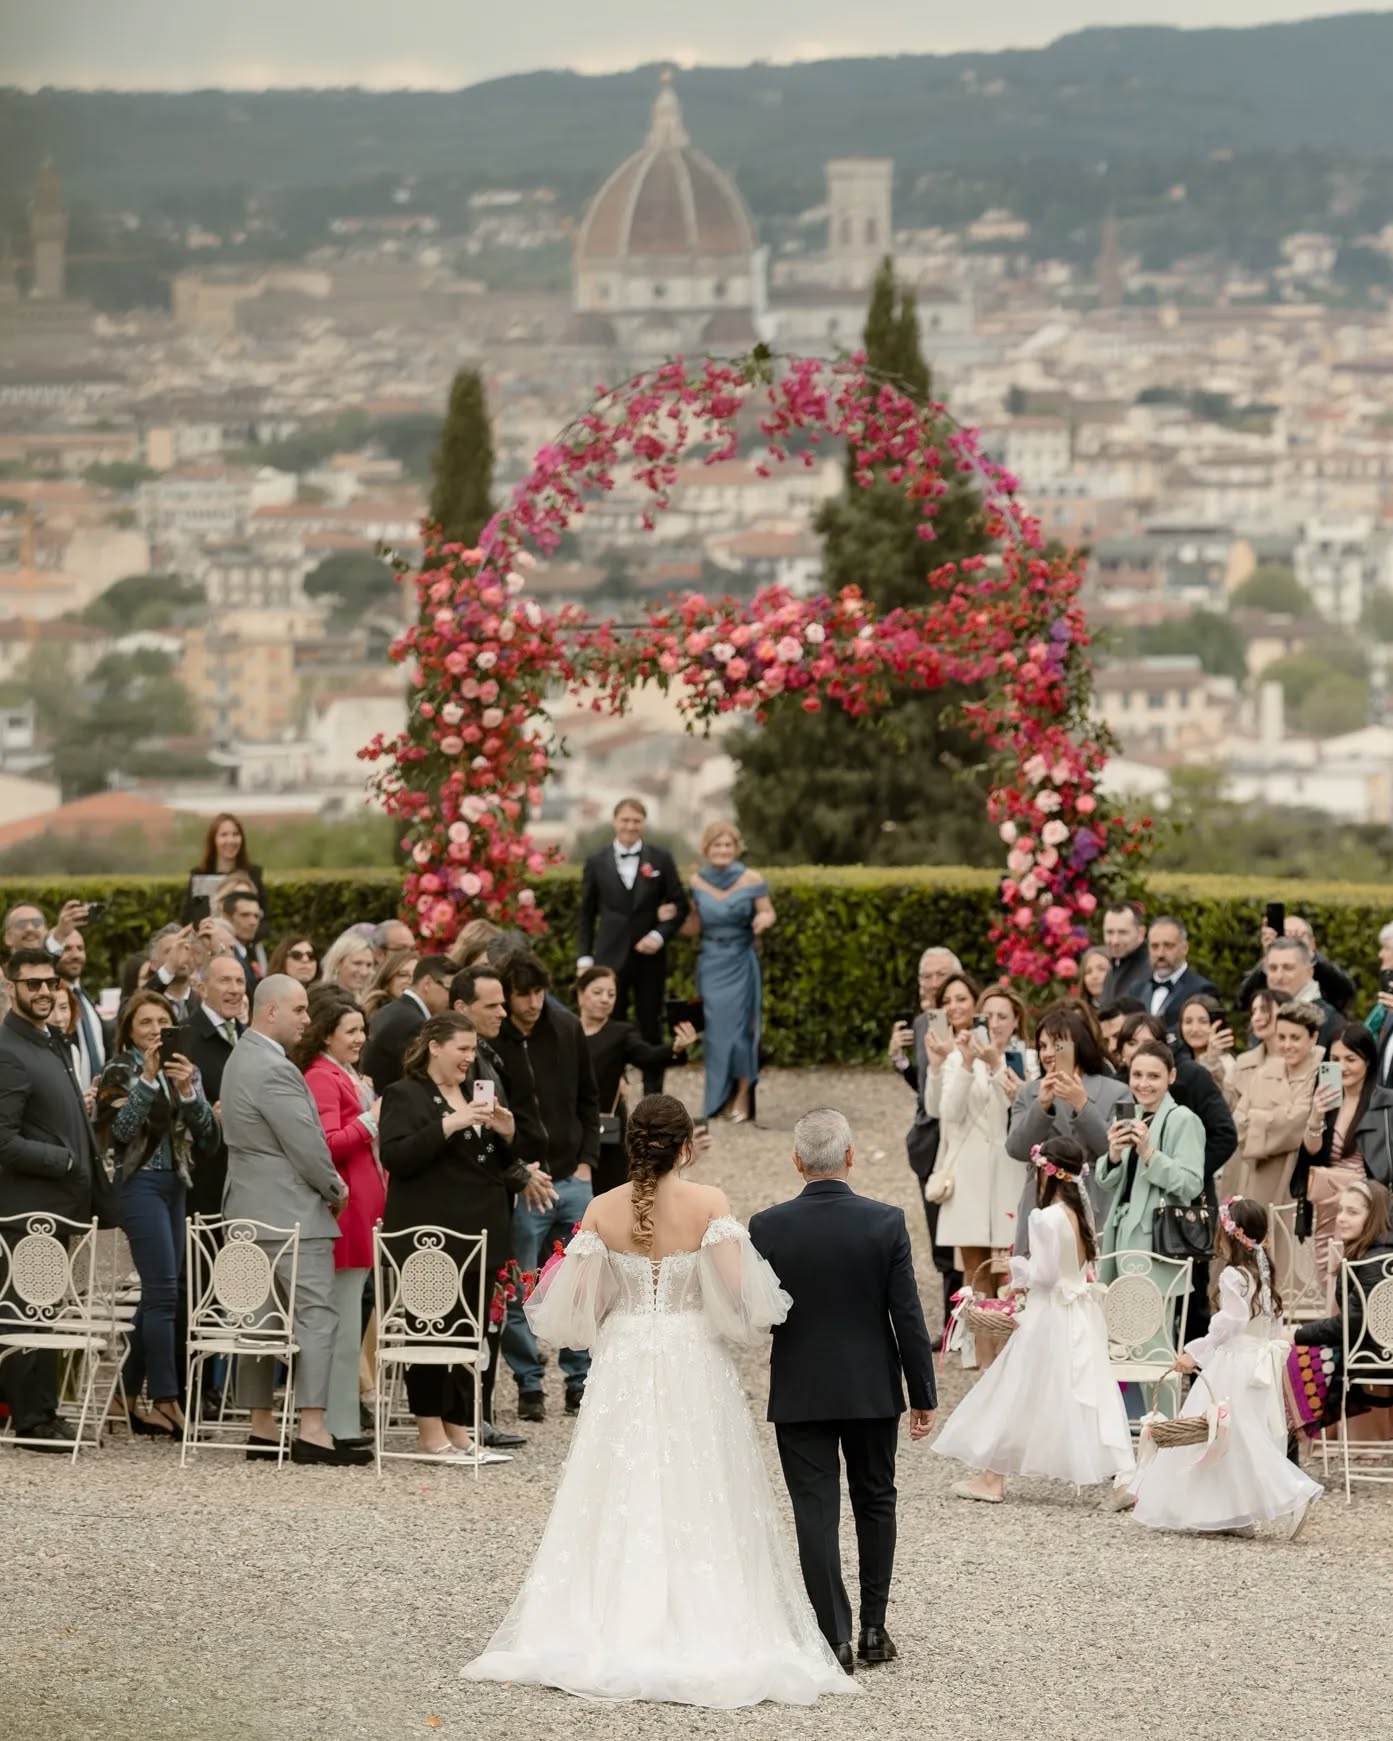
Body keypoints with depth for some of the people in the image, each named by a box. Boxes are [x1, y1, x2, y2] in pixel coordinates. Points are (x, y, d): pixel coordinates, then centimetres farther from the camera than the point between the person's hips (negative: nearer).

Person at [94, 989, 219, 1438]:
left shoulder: (184, 1071, 12)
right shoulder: (120, 1071, -1)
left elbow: (206, 1131, 3)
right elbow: (119, 1129, -14)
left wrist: (188, 1089, -13)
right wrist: (148, 1079, -18)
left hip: (176, 1185, 6)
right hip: (141, 1184, -6)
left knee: (156, 1295, 8)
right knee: (164, 1292, -13)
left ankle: (130, 1397, 15)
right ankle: (166, 1400, -13)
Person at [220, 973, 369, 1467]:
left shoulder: (243, 1059, 16)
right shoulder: (273, 1070, -17)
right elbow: (305, 1144, -17)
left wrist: (327, 1182, 13)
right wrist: (334, 1189, 0)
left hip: (250, 1210, 11)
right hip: (292, 1212, -11)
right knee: (316, 1314, -11)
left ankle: (261, 1426, 14)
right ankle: (312, 1430, -16)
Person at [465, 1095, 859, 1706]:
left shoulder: (602, 1210, -3)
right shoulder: (707, 1204, -10)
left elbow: (573, 1301, -2)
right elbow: (736, 1289, -17)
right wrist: (750, 1320, 5)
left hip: (623, 1362, 2)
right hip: (693, 1363, -2)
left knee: (619, 1500, 9)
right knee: (694, 1504, 4)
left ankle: (606, 1633, 9)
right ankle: (702, 1637, 3)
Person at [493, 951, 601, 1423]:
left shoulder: (566, 1030, 4)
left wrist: (586, 1162, 6)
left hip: (572, 1177, 4)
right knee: (519, 1293, 1)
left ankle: (580, 1381, 16)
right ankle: (529, 1386, 12)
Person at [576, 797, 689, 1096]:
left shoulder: (661, 860, 4)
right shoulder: (597, 863, 4)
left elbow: (680, 905, 6)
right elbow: (586, 915, 8)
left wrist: (660, 936, -10)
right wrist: (584, 958, 2)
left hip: (650, 956, 1)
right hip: (611, 956, -1)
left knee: (650, 1027, 7)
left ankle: (653, 1097, 14)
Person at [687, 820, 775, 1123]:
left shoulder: (752, 880, -7)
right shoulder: (697, 882, 1)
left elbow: (768, 913, 0)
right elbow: (694, 922, 11)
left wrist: (763, 920, -22)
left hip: (741, 962, -3)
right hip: (711, 963, 3)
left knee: (739, 1026, -3)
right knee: (716, 1029, 4)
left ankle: (743, 1096, 9)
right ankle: (720, 1097, 15)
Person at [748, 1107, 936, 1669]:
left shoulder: (768, 1227, -10)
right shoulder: (886, 1223, -10)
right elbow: (909, 1317, -8)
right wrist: (924, 1395, 0)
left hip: (799, 1391, -1)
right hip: (873, 1390, 1)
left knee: (816, 1511, 2)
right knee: (875, 1502, 16)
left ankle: (835, 1636, -2)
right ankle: (873, 1627, 20)